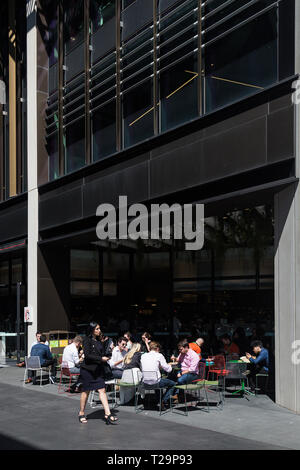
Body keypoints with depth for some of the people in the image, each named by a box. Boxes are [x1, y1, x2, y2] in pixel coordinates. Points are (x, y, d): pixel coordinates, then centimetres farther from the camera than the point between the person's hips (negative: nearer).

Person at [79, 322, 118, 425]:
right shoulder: (87, 340, -9)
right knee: (86, 391, 5)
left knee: (102, 390, -3)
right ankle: (81, 413, 20)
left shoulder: (99, 342, 13)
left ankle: (107, 414, -8)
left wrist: (105, 358, 3)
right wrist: (101, 358, -17)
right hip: (87, 369, -6)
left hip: (98, 370, 6)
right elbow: (87, 355, -17)